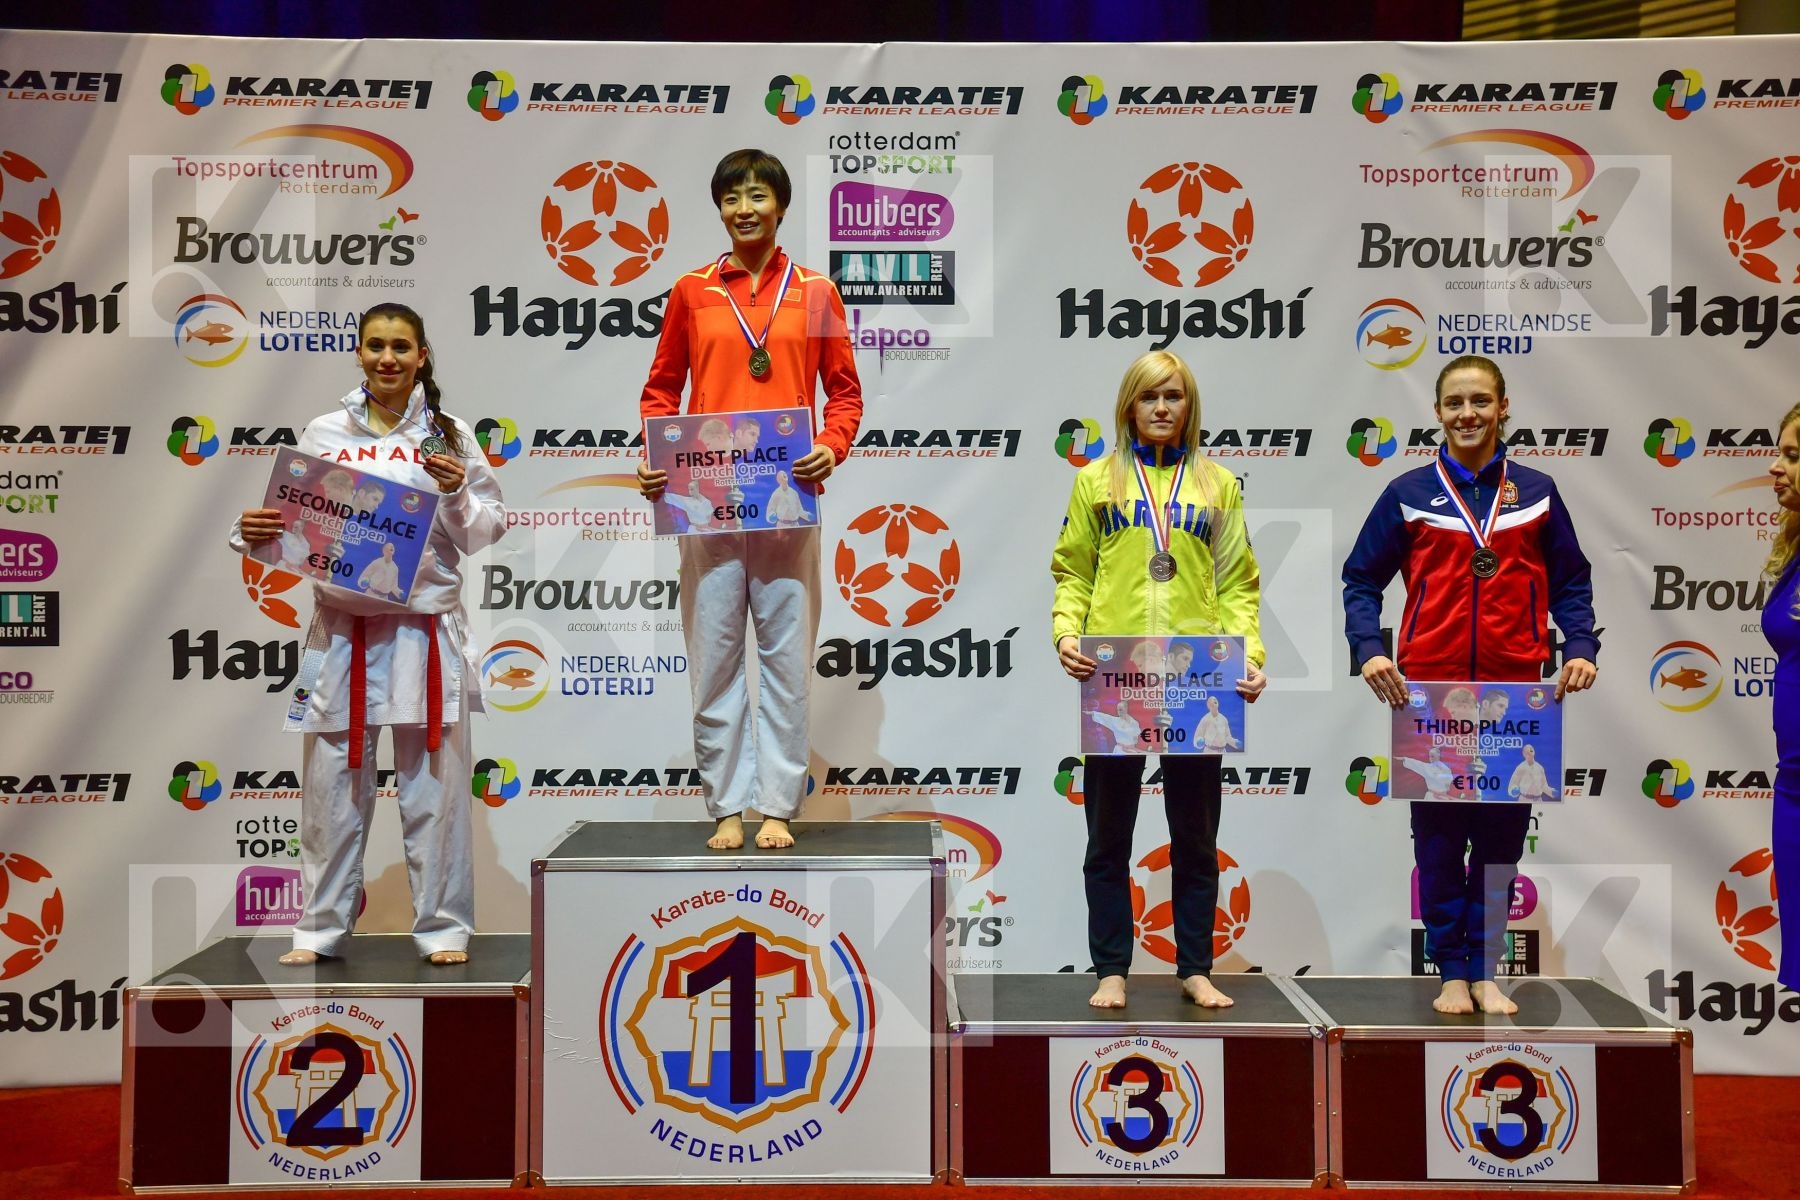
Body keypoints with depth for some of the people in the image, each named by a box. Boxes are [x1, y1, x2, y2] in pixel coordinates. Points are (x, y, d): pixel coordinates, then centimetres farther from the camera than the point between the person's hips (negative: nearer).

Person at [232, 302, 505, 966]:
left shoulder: (449, 435, 5)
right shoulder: (324, 433, 8)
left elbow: (486, 531, 3)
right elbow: (292, 519, 7)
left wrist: (456, 493, -15)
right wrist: (253, 530, -13)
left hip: (424, 628, -1)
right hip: (341, 627, 2)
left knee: (433, 785, 3)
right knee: (333, 784, 7)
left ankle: (442, 927, 15)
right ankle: (321, 929, 21)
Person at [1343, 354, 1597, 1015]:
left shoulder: (1535, 492, 8)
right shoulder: (1410, 494, 4)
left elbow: (1571, 583, 12)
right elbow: (1361, 580, 4)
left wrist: (1580, 647, -4)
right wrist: (1368, 650, -10)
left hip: (1515, 690, 1)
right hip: (1431, 689, -1)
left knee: (1502, 833, 7)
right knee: (1438, 835, 4)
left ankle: (1486, 972, 19)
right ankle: (1452, 973, 15)